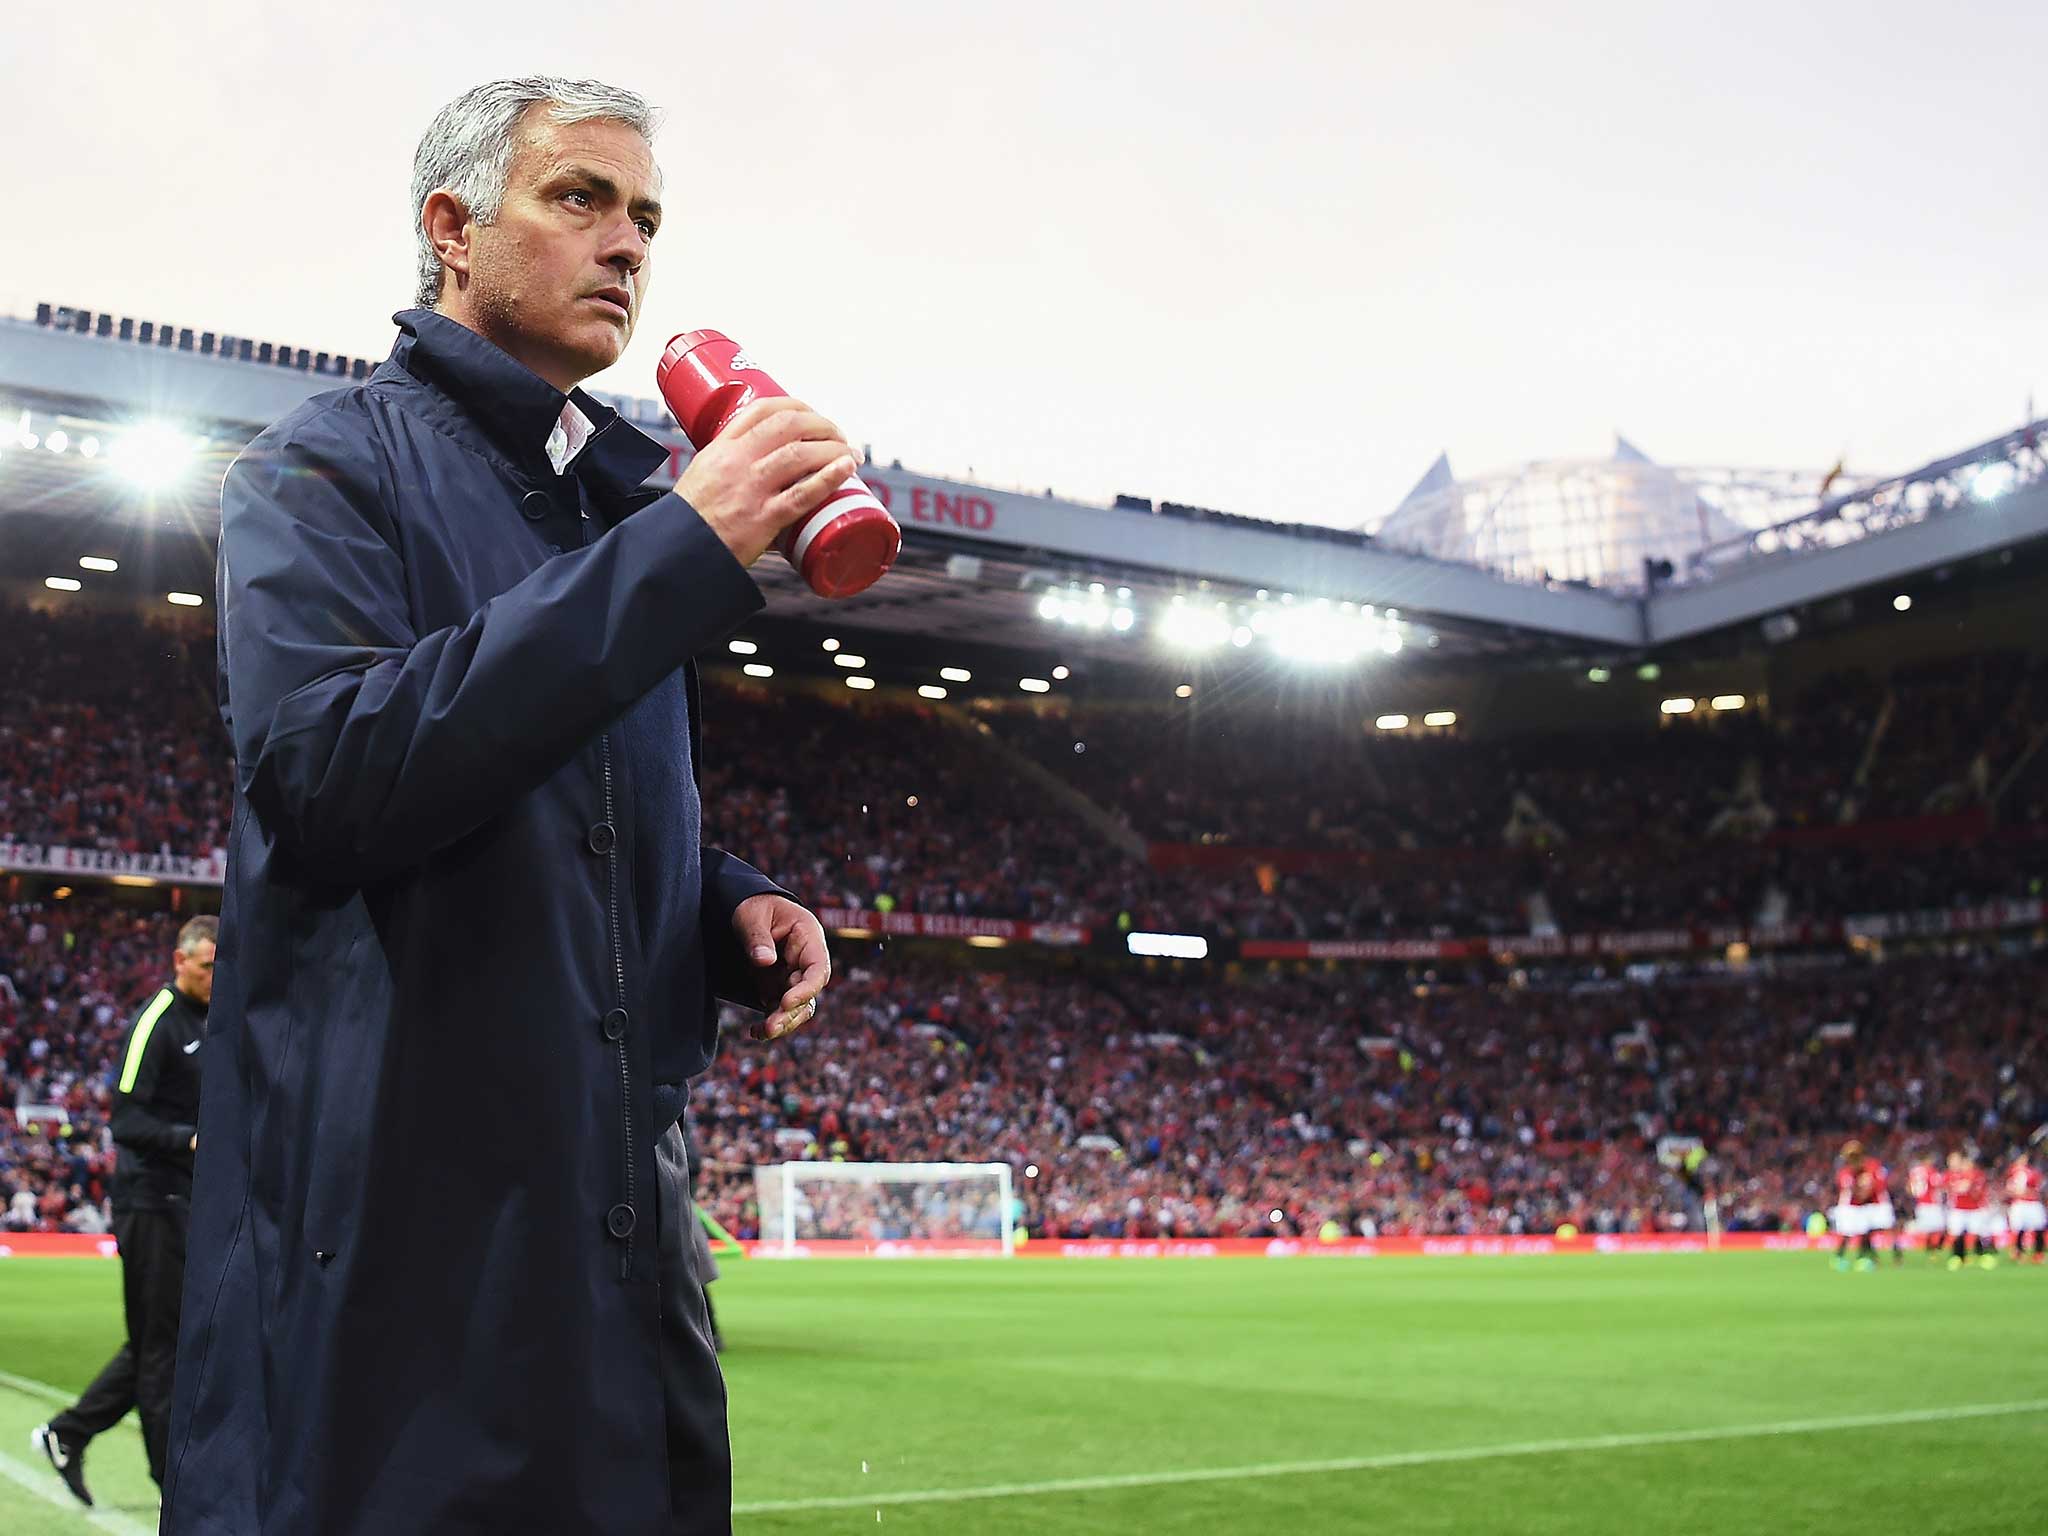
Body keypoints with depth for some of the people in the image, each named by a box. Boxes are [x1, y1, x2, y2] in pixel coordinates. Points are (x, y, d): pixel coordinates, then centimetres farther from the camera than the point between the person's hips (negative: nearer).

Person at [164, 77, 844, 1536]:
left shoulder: (621, 503, 18)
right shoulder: (331, 468, -4)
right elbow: (325, 774, -23)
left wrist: (730, 905, 2)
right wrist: (685, 551, -25)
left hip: (621, 1203, 7)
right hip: (396, 1220, -7)